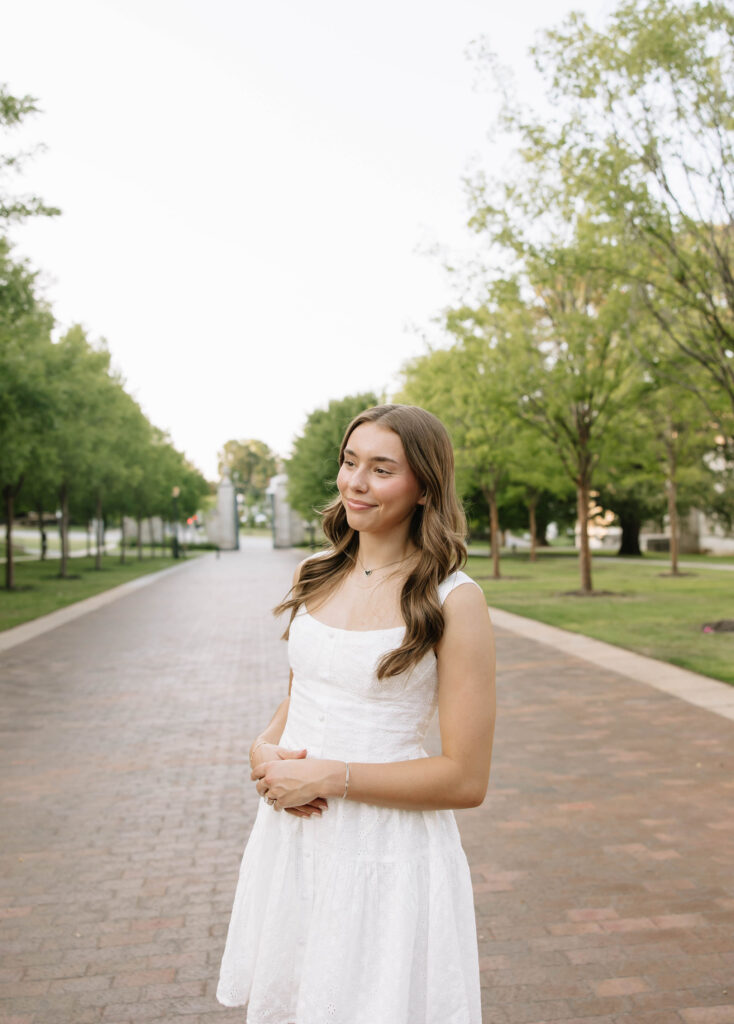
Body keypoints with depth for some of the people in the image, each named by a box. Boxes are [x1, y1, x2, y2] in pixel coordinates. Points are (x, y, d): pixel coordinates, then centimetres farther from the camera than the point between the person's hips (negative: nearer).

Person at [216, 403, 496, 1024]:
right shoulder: (317, 577, 4)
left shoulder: (453, 600, -14)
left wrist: (329, 776, -17)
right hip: (291, 839, 6)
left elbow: (466, 780, -15)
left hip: (388, 853, -5)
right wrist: (265, 748, -5)